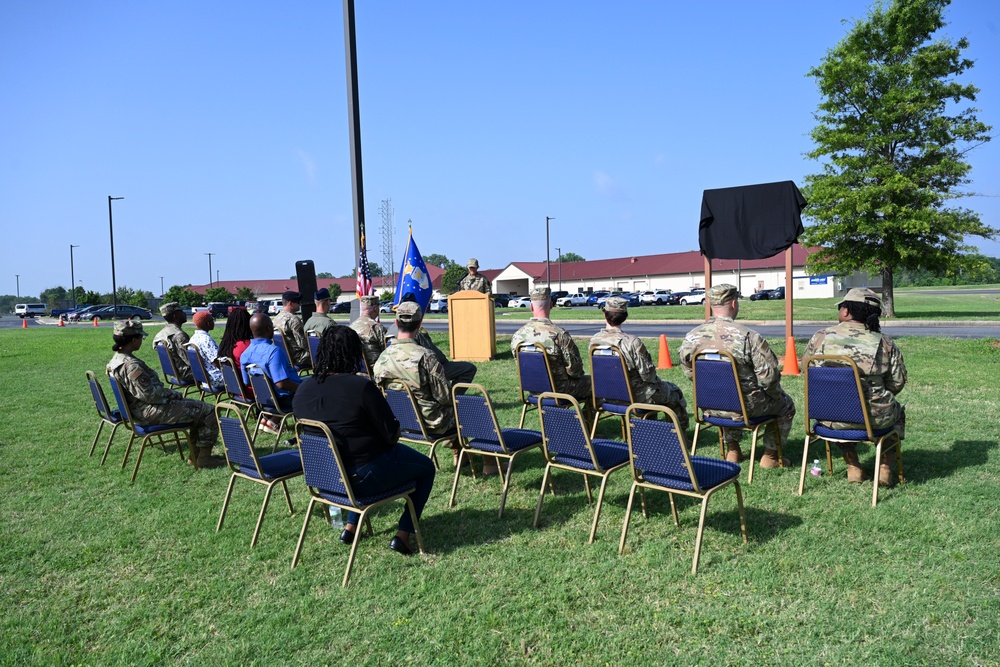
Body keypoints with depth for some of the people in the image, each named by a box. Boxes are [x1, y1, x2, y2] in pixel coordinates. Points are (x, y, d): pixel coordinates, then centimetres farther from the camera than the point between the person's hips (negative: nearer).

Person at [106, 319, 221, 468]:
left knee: (196, 407, 21)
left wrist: (172, 394, 9)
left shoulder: (117, 359, 8)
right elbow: (150, 394, -26)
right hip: (151, 412, -11)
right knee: (208, 411, -6)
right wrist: (174, 394, -10)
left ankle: (194, 454, 22)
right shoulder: (131, 365, -26)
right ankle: (204, 458, 3)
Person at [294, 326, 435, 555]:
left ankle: (350, 526, 34)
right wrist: (392, 433, 7)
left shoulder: (303, 390, -3)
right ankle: (403, 535, 11)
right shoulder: (361, 387, -22)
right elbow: (392, 435, -17)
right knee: (426, 468, 17)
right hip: (363, 477, -7)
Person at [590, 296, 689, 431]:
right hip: (636, 397, -6)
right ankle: (680, 430, 38)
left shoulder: (594, 340, -10)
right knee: (675, 392, 20)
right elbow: (647, 375, -22)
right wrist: (655, 378, 3)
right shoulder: (632, 342, -28)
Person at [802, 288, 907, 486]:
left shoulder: (820, 337, -6)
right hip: (874, 418, 0)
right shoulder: (885, 343, -6)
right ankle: (885, 468, 29)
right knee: (896, 411, 33)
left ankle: (853, 467, 33)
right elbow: (897, 383, 0)